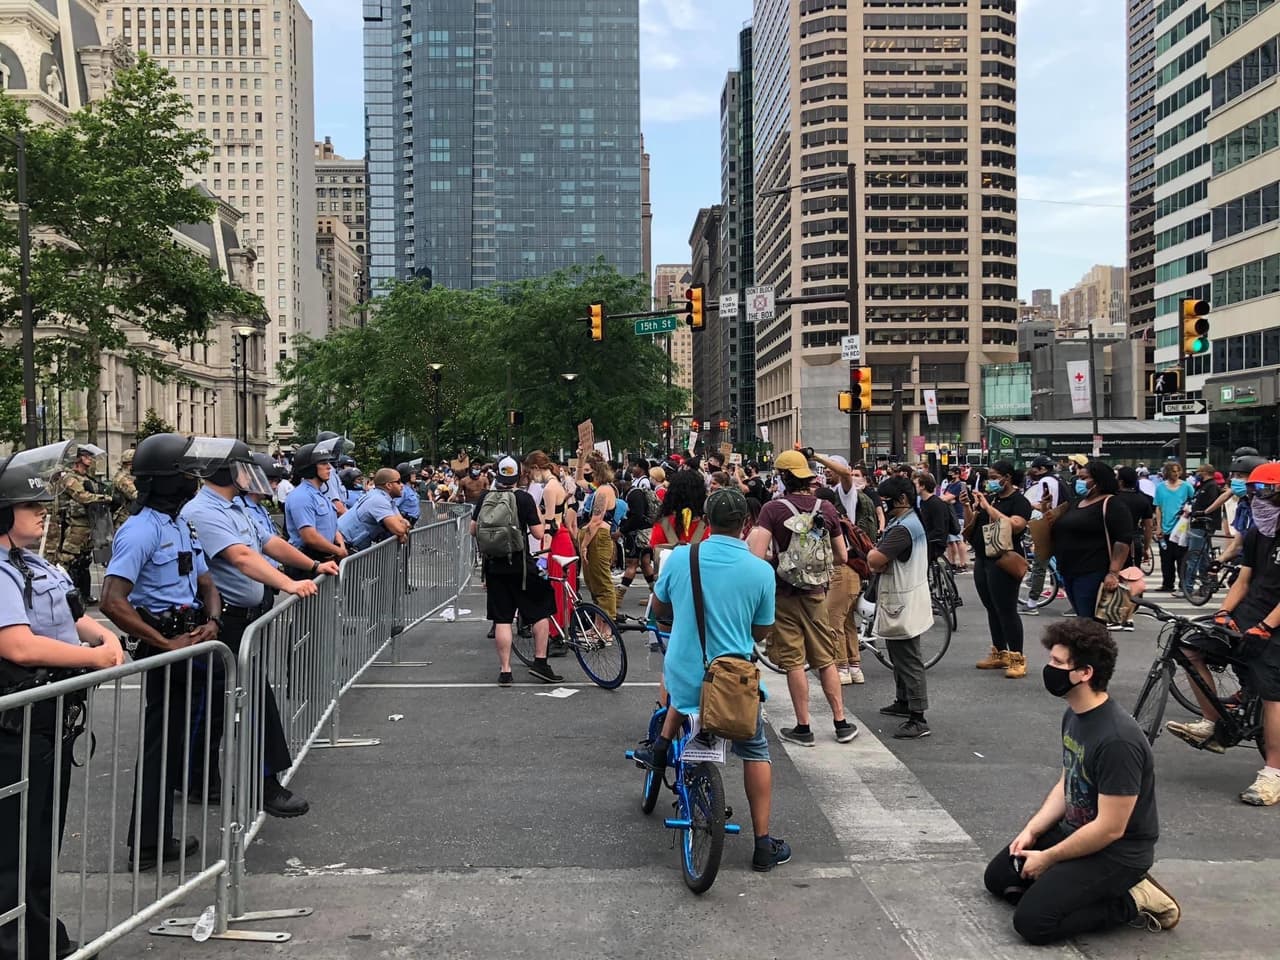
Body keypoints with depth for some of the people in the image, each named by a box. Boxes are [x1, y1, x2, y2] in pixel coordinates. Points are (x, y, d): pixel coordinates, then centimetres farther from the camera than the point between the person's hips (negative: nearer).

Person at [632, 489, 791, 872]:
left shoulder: (680, 557, -8)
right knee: (755, 753, 18)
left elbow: (658, 610, 7)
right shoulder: (760, 571, -12)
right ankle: (763, 844, 18)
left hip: (683, 677, 2)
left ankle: (661, 746, 29)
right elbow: (762, 631, 1)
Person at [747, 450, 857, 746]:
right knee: (826, 660, 14)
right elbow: (842, 557, 7)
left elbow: (756, 555, -23)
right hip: (816, 592, 4)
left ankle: (803, 728, 10)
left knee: (794, 663, 4)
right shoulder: (827, 509, 0)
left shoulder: (773, 509, -14)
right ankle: (841, 723, 19)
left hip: (784, 594, -4)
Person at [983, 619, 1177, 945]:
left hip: (1116, 852, -9)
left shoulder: (1117, 740, -30)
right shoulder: (1073, 714, 0)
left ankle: (1132, 903, -1)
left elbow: (1109, 829, -26)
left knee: (1032, 921, -17)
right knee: (998, 877, 13)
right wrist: (1032, 831, 0)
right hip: (1075, 831, 9)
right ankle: (1106, 889, 13)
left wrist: (1047, 859, -15)